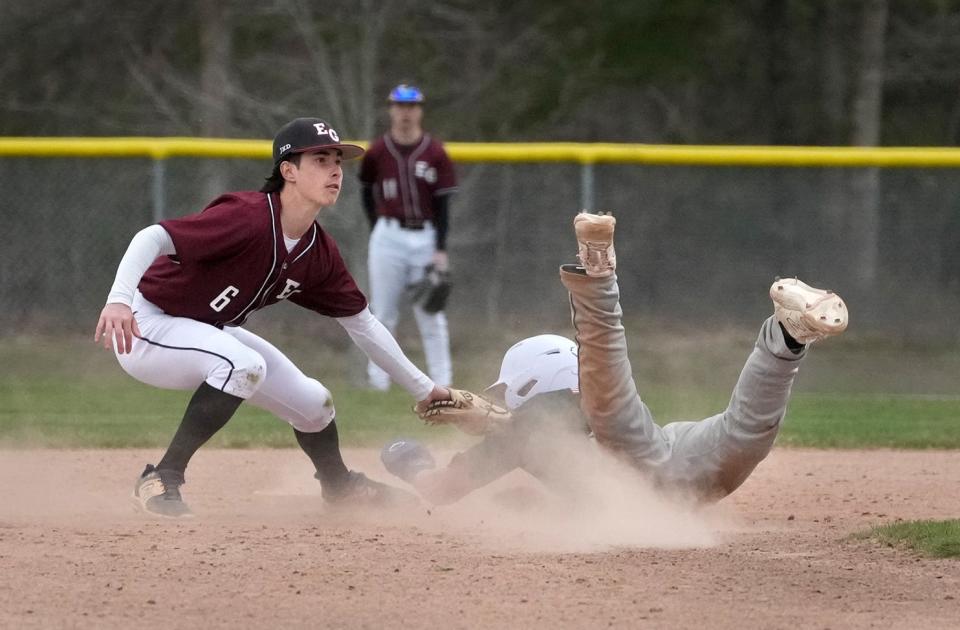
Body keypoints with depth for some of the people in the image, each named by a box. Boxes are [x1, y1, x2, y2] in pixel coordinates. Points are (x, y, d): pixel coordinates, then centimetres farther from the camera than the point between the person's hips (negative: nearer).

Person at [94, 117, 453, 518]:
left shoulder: (319, 253, -3)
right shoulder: (248, 218, -29)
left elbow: (362, 325, 9)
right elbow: (153, 238, -36)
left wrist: (424, 390, 11)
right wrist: (119, 299, -53)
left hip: (210, 333, 8)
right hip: (145, 326, -8)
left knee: (312, 403, 9)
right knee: (244, 364, -34)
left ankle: (339, 485, 41)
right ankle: (161, 481, -26)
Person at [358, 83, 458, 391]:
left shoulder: (435, 153, -2)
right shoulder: (377, 152, 1)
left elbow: (443, 204, -2)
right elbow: (366, 192, 15)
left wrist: (441, 249, -8)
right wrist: (378, 227, 6)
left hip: (427, 236, -1)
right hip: (389, 237, 1)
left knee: (431, 316, 2)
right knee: (383, 314, 3)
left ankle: (441, 384, 5)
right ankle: (378, 382, 8)